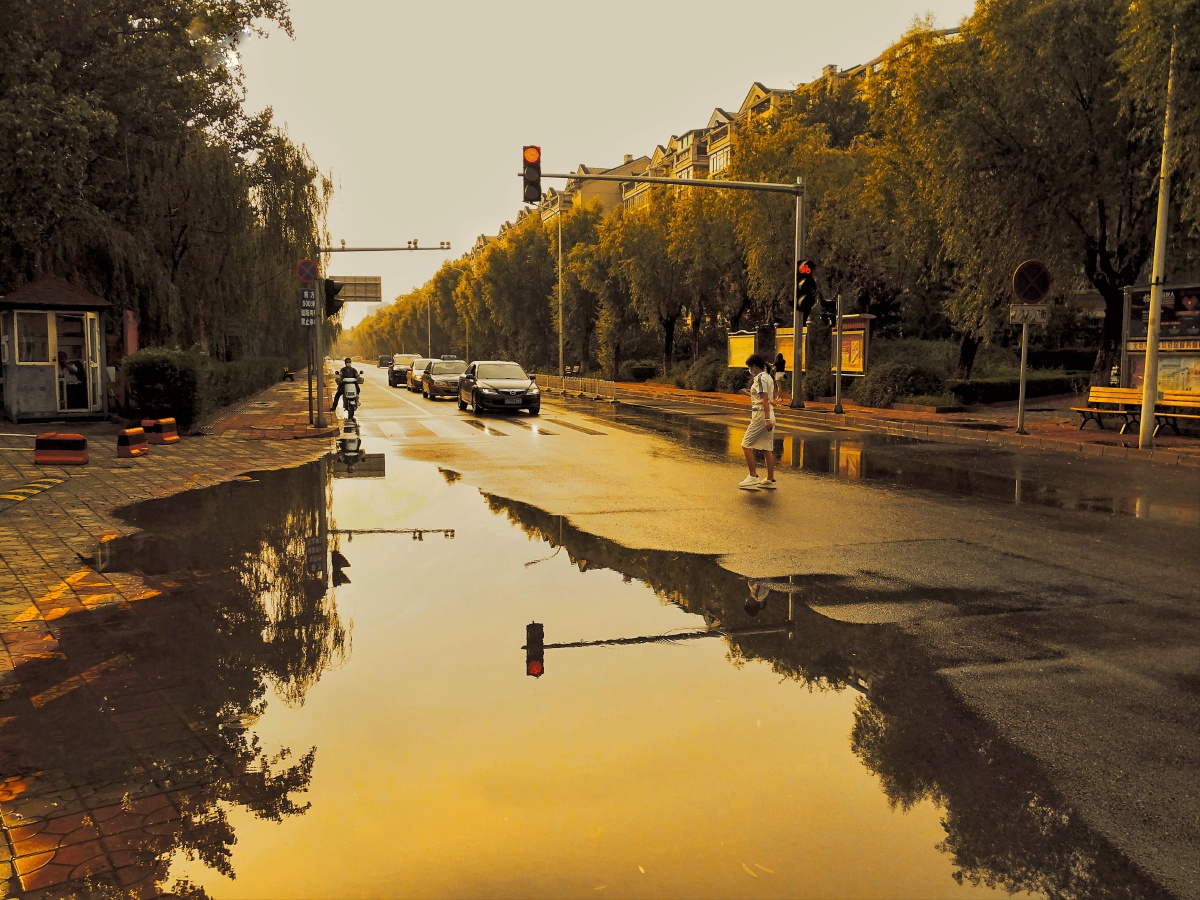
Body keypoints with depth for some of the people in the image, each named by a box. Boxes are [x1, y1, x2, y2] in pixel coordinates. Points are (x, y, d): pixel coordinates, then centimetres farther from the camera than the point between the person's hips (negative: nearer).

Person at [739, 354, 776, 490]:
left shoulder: (760, 378, -12)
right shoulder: (768, 377, 16)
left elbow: (765, 399, -20)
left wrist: (767, 419, -24)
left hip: (761, 414, -9)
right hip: (769, 414, 9)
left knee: (746, 445, -2)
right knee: (768, 448, 8)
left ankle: (753, 477, -2)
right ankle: (770, 480, 9)